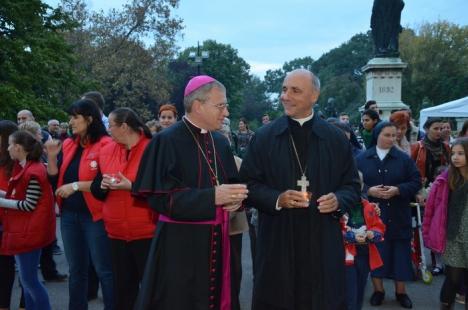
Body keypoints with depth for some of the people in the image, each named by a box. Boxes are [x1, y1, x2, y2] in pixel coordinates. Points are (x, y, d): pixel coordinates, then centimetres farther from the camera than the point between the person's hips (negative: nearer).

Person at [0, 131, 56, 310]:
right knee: (26, 278, 15)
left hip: (29, 231, -10)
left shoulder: (33, 172, -19)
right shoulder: (24, 168, 11)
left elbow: (29, 205, -20)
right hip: (22, 229, 10)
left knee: (28, 279, -3)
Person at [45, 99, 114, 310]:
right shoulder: (68, 145, 9)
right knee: (76, 270, 17)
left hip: (95, 215, -6)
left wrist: (76, 185, -19)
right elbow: (56, 180, 11)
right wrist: (52, 157, -3)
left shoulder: (105, 145, -11)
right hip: (69, 215, 7)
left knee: (104, 270, 2)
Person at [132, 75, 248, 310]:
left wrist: (235, 198, -8)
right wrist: (212, 197, -23)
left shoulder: (220, 142, 8)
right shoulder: (167, 140, -13)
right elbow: (161, 196, -18)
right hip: (179, 243, -6)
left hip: (216, 240, 6)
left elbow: (231, 183, 16)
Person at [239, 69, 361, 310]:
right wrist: (276, 199, -15)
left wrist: (338, 200, -11)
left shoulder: (336, 139, 6)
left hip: (323, 241, 1)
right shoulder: (263, 137, 2)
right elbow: (248, 184, 1)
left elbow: (352, 185, 10)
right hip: (277, 240, -1)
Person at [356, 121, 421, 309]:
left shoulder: (404, 158, 3)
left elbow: (416, 182, 0)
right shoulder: (362, 159, 1)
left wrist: (397, 190, -15)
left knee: (400, 253, 6)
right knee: (375, 253, 6)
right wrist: (369, 191, -17)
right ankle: (378, 290, 22)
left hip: (398, 216, 1)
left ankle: (400, 291, 22)